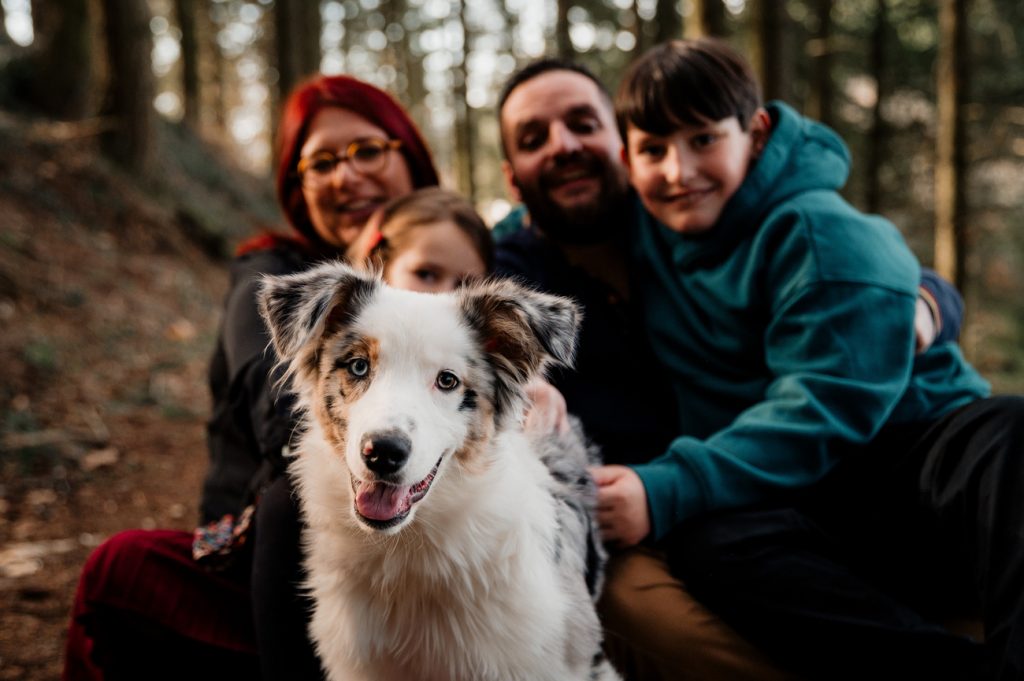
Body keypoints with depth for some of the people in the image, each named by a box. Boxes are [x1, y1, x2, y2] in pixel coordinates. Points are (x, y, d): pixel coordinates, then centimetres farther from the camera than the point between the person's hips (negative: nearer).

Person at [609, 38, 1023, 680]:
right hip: (807, 512, 3)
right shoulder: (646, 237, 13)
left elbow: (825, 409, -16)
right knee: (710, 540, -33)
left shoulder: (824, 235, -6)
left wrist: (668, 489, -25)